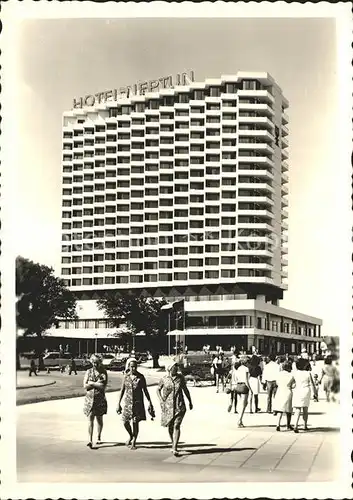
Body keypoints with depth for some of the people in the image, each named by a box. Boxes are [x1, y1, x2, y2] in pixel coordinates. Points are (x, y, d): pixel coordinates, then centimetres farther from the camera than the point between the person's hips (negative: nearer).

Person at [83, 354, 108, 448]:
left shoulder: (103, 372, -1)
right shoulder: (88, 372, 5)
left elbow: (103, 386, -13)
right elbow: (85, 385, -3)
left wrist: (91, 383, -11)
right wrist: (97, 383, -12)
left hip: (100, 399, 0)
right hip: (90, 398, 0)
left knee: (99, 419, 12)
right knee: (90, 419, -7)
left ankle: (99, 437, 30)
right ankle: (90, 440, -12)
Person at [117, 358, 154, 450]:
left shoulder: (140, 377, -5)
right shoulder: (126, 376, 0)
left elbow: (145, 390, 1)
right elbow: (122, 390, 5)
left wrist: (150, 403, 0)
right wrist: (118, 403, 3)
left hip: (138, 403, -2)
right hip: (128, 402, 2)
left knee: (135, 422, -1)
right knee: (125, 422, 1)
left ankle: (133, 442, 14)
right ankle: (131, 436, 31)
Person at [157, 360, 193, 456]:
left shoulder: (180, 377, 0)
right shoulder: (164, 379, -2)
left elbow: (185, 389, 11)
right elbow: (158, 390, 11)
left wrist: (190, 401, 14)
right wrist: (161, 400, -3)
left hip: (179, 405, -1)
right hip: (168, 406, 1)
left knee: (176, 425, -11)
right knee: (170, 426, 12)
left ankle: (175, 449, -12)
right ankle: (173, 444, 36)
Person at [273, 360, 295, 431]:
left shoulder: (280, 374, -4)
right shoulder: (291, 376, -13)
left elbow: (277, 383, 6)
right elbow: (293, 386, -9)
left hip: (279, 392, 3)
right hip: (288, 393, -3)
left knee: (280, 410, 11)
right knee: (288, 411, 15)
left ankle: (278, 424, -7)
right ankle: (288, 425, 28)